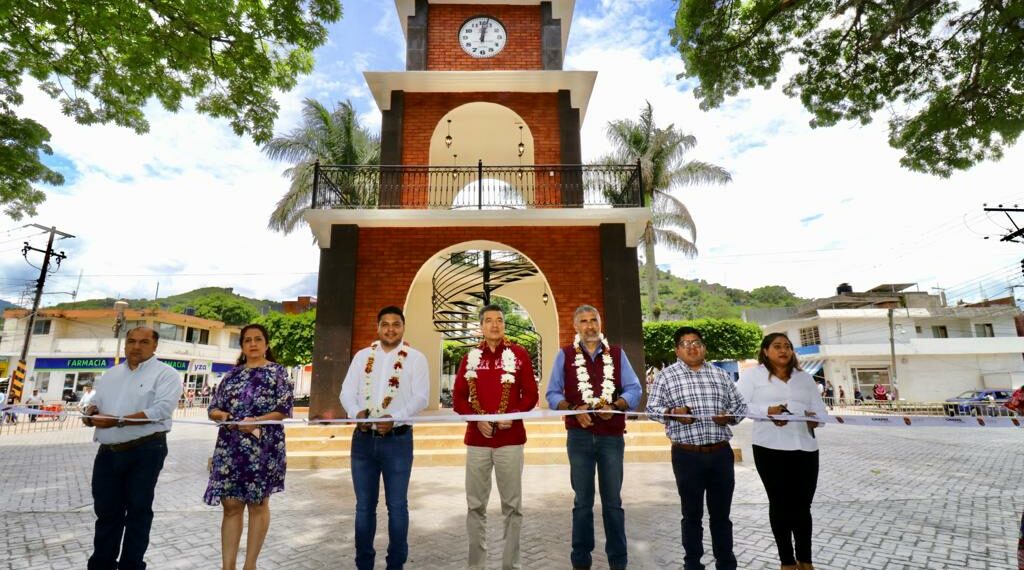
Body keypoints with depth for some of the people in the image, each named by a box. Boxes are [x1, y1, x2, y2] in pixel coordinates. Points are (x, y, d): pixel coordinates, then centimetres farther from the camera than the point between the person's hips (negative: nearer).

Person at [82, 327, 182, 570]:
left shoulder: (166, 374, -6)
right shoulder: (110, 375, 17)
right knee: (106, 509, 13)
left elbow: (160, 410, -18)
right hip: (108, 452, 6)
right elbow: (96, 402, 17)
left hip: (145, 451, -5)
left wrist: (117, 421, -21)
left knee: (138, 510, 6)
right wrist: (91, 411, -7)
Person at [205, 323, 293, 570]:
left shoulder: (277, 371, 1)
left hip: (263, 447, -3)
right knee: (231, 504, 4)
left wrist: (257, 421, -19)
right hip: (230, 447, 3)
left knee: (258, 502, 6)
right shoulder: (232, 374, 12)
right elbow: (212, 408, 12)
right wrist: (222, 415, -10)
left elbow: (284, 410, -6)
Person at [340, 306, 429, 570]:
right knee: (364, 505, 12)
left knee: (397, 505, 6)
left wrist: (395, 418, -21)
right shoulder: (362, 356, 9)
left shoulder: (415, 358, -1)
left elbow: (420, 397, -8)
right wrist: (356, 412, -16)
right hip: (363, 438, 3)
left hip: (398, 439, -3)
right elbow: (347, 392, 5)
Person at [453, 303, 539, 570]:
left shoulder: (519, 354, 2)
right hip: (476, 440, 2)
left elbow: (531, 395, 0)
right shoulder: (470, 357, 6)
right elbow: (458, 398, 5)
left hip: (510, 439, -1)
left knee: (512, 505, 5)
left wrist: (512, 416, -16)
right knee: (475, 505, 7)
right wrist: (477, 419, -11)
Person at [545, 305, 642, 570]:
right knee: (583, 501, 10)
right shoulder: (565, 355, 3)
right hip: (579, 436, 0)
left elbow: (634, 389, 1)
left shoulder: (617, 353, 6)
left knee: (613, 501, 10)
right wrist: (573, 409, -17)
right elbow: (552, 394, 0)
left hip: (612, 436, 1)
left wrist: (615, 406, -17)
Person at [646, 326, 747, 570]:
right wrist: (673, 413, -19)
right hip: (687, 456, -2)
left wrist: (729, 416, -7)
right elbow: (652, 408, -1)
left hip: (721, 453, 3)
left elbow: (740, 406, 13)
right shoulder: (666, 376, 0)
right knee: (692, 514, 9)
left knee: (721, 513, 13)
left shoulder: (721, 374, 10)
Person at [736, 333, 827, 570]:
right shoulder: (753, 375, 4)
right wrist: (766, 411, -19)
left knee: (802, 505, 8)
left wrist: (815, 417, -10)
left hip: (805, 447, 3)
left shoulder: (805, 377, 18)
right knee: (780, 504, 6)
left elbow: (821, 410, 13)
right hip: (770, 448, -3)